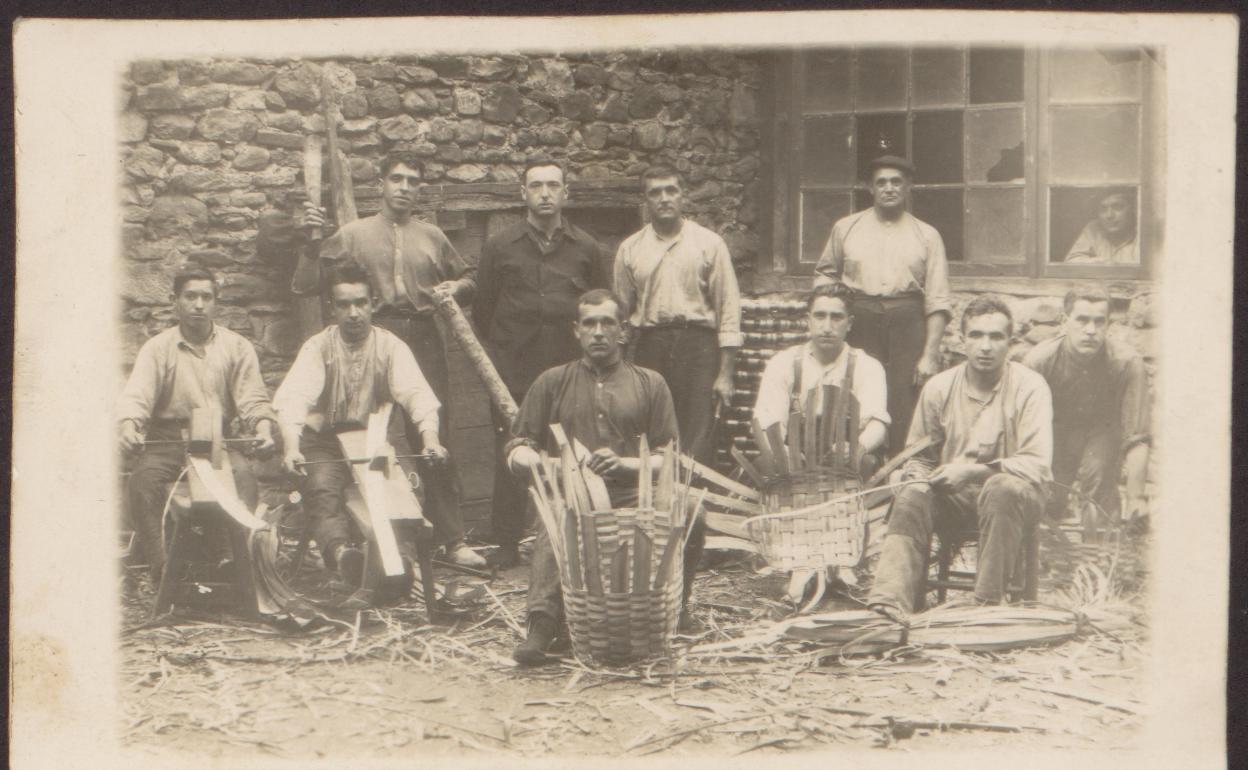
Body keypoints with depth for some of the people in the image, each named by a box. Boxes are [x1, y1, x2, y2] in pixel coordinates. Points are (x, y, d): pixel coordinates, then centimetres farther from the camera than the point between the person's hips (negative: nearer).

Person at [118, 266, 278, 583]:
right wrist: (129, 425, -30)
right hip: (167, 438, 0)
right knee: (143, 479, -30)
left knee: (243, 475, -31)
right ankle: (160, 564, -26)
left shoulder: (237, 347, 10)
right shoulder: (157, 348, 7)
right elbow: (136, 394, -7)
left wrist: (263, 427, -21)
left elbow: (253, 399, 2)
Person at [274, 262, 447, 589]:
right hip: (327, 441, -1)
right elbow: (293, 396, -16)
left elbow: (417, 393, -14)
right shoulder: (318, 347, 1)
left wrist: (430, 438, -35)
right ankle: (340, 550, -56)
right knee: (322, 489, -33)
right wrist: (291, 447, -36)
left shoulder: (391, 346, 2)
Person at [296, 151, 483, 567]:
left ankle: (452, 539, 5)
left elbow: (468, 277, 25)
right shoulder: (353, 233, 9)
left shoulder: (432, 236, 16)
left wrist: (457, 288, 3)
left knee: (435, 439, 1)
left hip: (424, 339, 1)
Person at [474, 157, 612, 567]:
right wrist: (494, 360, 8)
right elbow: (483, 311, 10)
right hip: (515, 373, -1)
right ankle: (507, 542, 9)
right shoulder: (500, 248, 6)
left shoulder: (587, 249, 9)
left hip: (572, 371, 1)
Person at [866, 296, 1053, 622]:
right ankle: (890, 604, -43)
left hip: (1014, 494, -3)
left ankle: (988, 603, -32)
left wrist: (974, 470, -25)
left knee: (1002, 488, -37)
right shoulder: (939, 387, 1)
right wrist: (917, 476, -11)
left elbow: (1037, 464, -17)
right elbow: (918, 457, 13)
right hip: (954, 496, 3)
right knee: (913, 495, -28)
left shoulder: (1029, 386, -9)